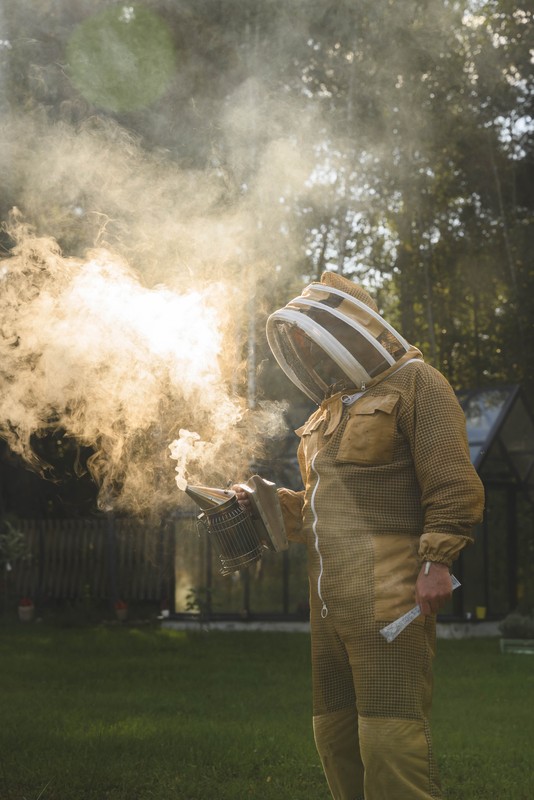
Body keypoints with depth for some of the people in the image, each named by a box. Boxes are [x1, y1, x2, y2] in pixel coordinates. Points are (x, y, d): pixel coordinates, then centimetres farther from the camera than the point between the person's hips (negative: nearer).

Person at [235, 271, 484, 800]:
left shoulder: (413, 383, -1)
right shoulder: (332, 407, 25)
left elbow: (452, 484, -9)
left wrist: (437, 559, -18)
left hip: (386, 588, -9)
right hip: (329, 593, 9)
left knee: (391, 737, -13)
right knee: (335, 735, 8)